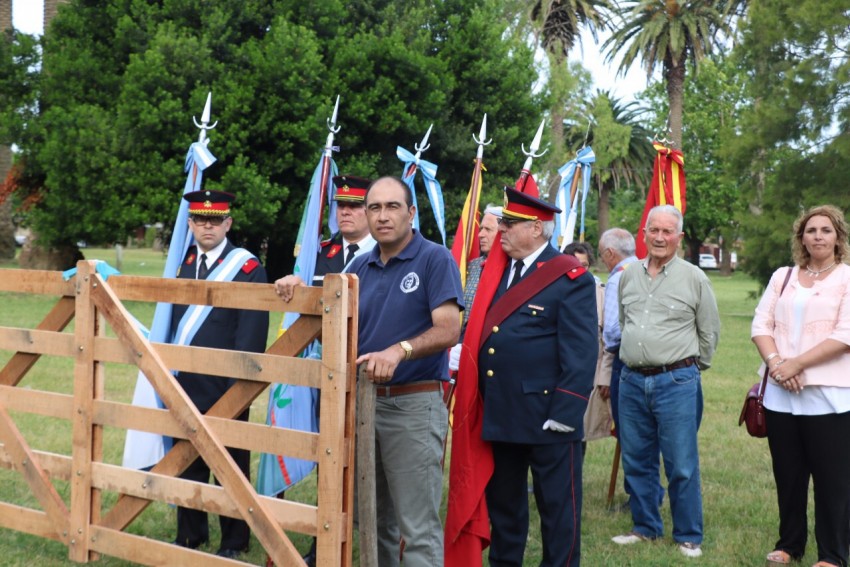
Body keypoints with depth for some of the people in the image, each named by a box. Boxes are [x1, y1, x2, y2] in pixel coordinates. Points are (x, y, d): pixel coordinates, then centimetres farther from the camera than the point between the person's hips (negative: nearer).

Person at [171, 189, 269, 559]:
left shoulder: (248, 268, -7)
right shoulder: (183, 263, 11)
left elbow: (252, 335, -11)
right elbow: (173, 321, 13)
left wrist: (239, 386, -15)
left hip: (225, 388, -5)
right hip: (185, 385, 5)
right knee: (187, 461, 13)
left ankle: (234, 541, 18)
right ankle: (189, 534, 27)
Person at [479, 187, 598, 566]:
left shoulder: (571, 278, -10)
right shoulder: (497, 271, 12)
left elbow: (581, 354, -14)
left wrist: (565, 413, -18)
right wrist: (481, 399, 8)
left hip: (546, 417, -7)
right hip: (498, 414, 7)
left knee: (557, 505, 6)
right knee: (502, 502, 18)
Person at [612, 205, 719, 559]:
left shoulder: (694, 278, -4)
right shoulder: (628, 277, 10)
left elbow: (709, 331, 3)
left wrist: (689, 367, 10)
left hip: (676, 382, -5)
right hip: (632, 381, 5)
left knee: (682, 466, 0)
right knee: (636, 462, 13)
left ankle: (688, 536, 12)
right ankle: (645, 527, 27)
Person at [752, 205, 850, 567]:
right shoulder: (782, 277, 13)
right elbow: (761, 324, 7)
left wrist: (797, 363, -16)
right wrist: (774, 362, -11)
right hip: (781, 394, 4)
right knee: (788, 475, 11)